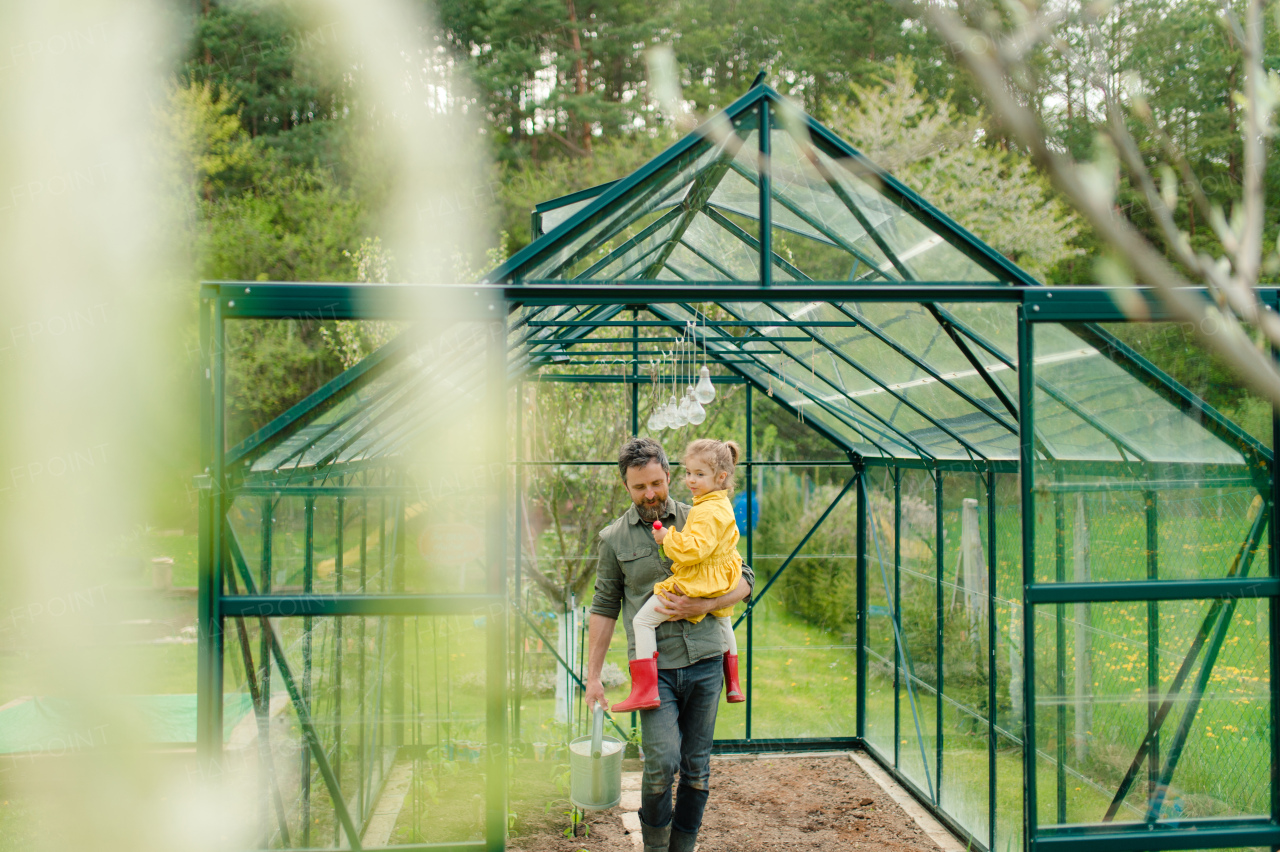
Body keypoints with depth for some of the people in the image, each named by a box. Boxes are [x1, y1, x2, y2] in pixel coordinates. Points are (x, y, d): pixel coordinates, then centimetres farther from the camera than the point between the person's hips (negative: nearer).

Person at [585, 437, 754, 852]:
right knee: (662, 763, -13)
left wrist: (703, 605, -11)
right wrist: (593, 676, 8)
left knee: (697, 767, 7)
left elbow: (744, 578, 7)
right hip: (653, 666, -1)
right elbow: (604, 608, 11)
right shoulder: (614, 538, 6)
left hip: (705, 662, 1)